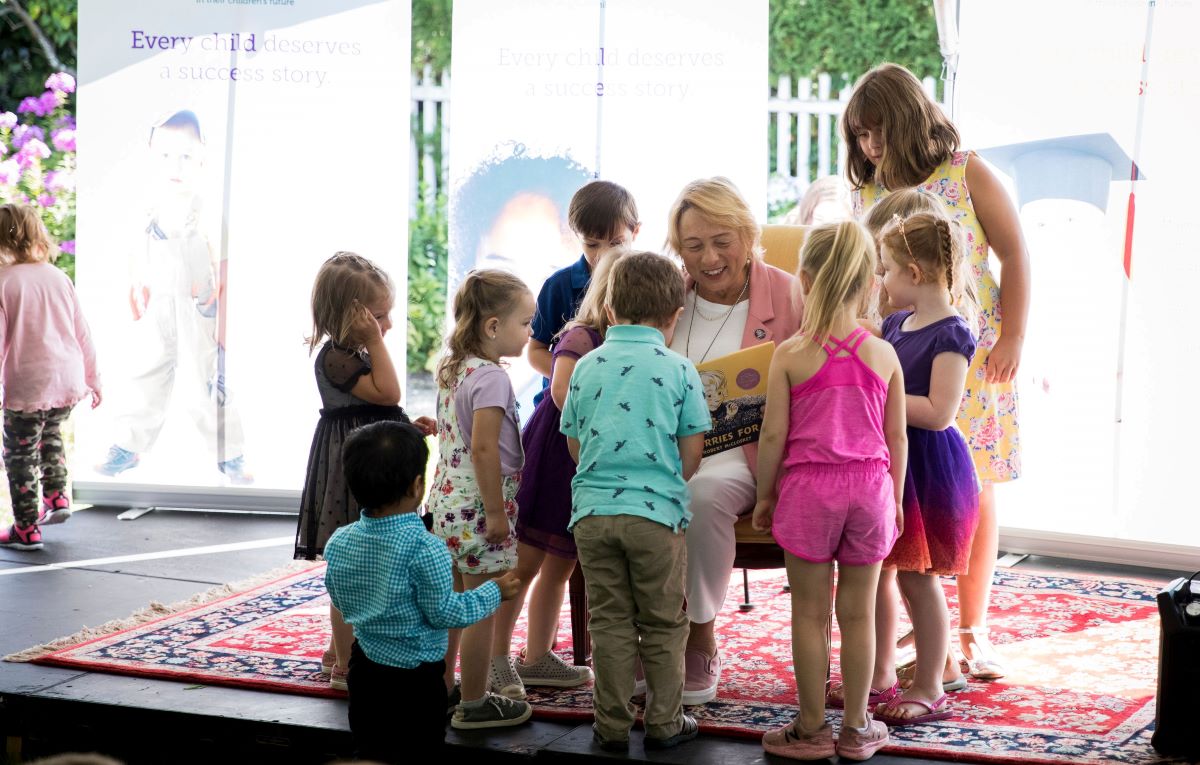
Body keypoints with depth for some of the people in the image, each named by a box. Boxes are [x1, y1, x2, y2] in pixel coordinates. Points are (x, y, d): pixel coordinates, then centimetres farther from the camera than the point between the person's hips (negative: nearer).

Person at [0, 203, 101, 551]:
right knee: (51, 433, 32)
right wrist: (93, 379, 20)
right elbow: (82, 334, 10)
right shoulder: (58, 277, 6)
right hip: (69, 381, 6)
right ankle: (57, 497, 28)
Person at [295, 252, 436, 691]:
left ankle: (339, 650, 32)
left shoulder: (356, 354, 13)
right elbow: (388, 392, -26)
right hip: (350, 471, -10)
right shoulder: (335, 357, -19)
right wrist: (375, 342, -22)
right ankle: (346, 666, 2)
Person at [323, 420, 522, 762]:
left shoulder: (339, 542, -4)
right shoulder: (425, 548, -23)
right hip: (415, 676, -5)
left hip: (365, 667, 6)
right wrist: (494, 592, -4)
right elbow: (443, 612, -17)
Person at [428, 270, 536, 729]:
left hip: (448, 500, 9)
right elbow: (483, 449, -24)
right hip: (478, 506, -9)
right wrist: (495, 512, -21)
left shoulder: (453, 370, 9)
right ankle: (474, 704, 7)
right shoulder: (490, 377, -19)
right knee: (483, 608, 0)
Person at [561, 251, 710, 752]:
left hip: (593, 510, 2)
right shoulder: (678, 369, -3)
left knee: (609, 622, 10)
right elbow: (691, 454, 0)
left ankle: (612, 725, 15)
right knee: (662, 625, 10)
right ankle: (664, 723, 16)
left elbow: (574, 445, 12)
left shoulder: (587, 367, 5)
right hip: (656, 510, -2)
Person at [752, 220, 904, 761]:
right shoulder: (884, 355, -1)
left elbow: (774, 436, -6)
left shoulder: (790, 355, -8)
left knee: (809, 614, 6)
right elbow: (896, 437, 4)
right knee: (858, 614, 10)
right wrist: (895, 497, 16)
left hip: (808, 488, -2)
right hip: (869, 488, 2)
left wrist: (765, 494, 7)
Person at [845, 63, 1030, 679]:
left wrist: (1012, 338, -7)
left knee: (974, 490, 3)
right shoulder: (868, 192, 8)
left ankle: (973, 632, 13)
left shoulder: (967, 174, -3)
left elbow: (1014, 255, -2)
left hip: (972, 358, -2)